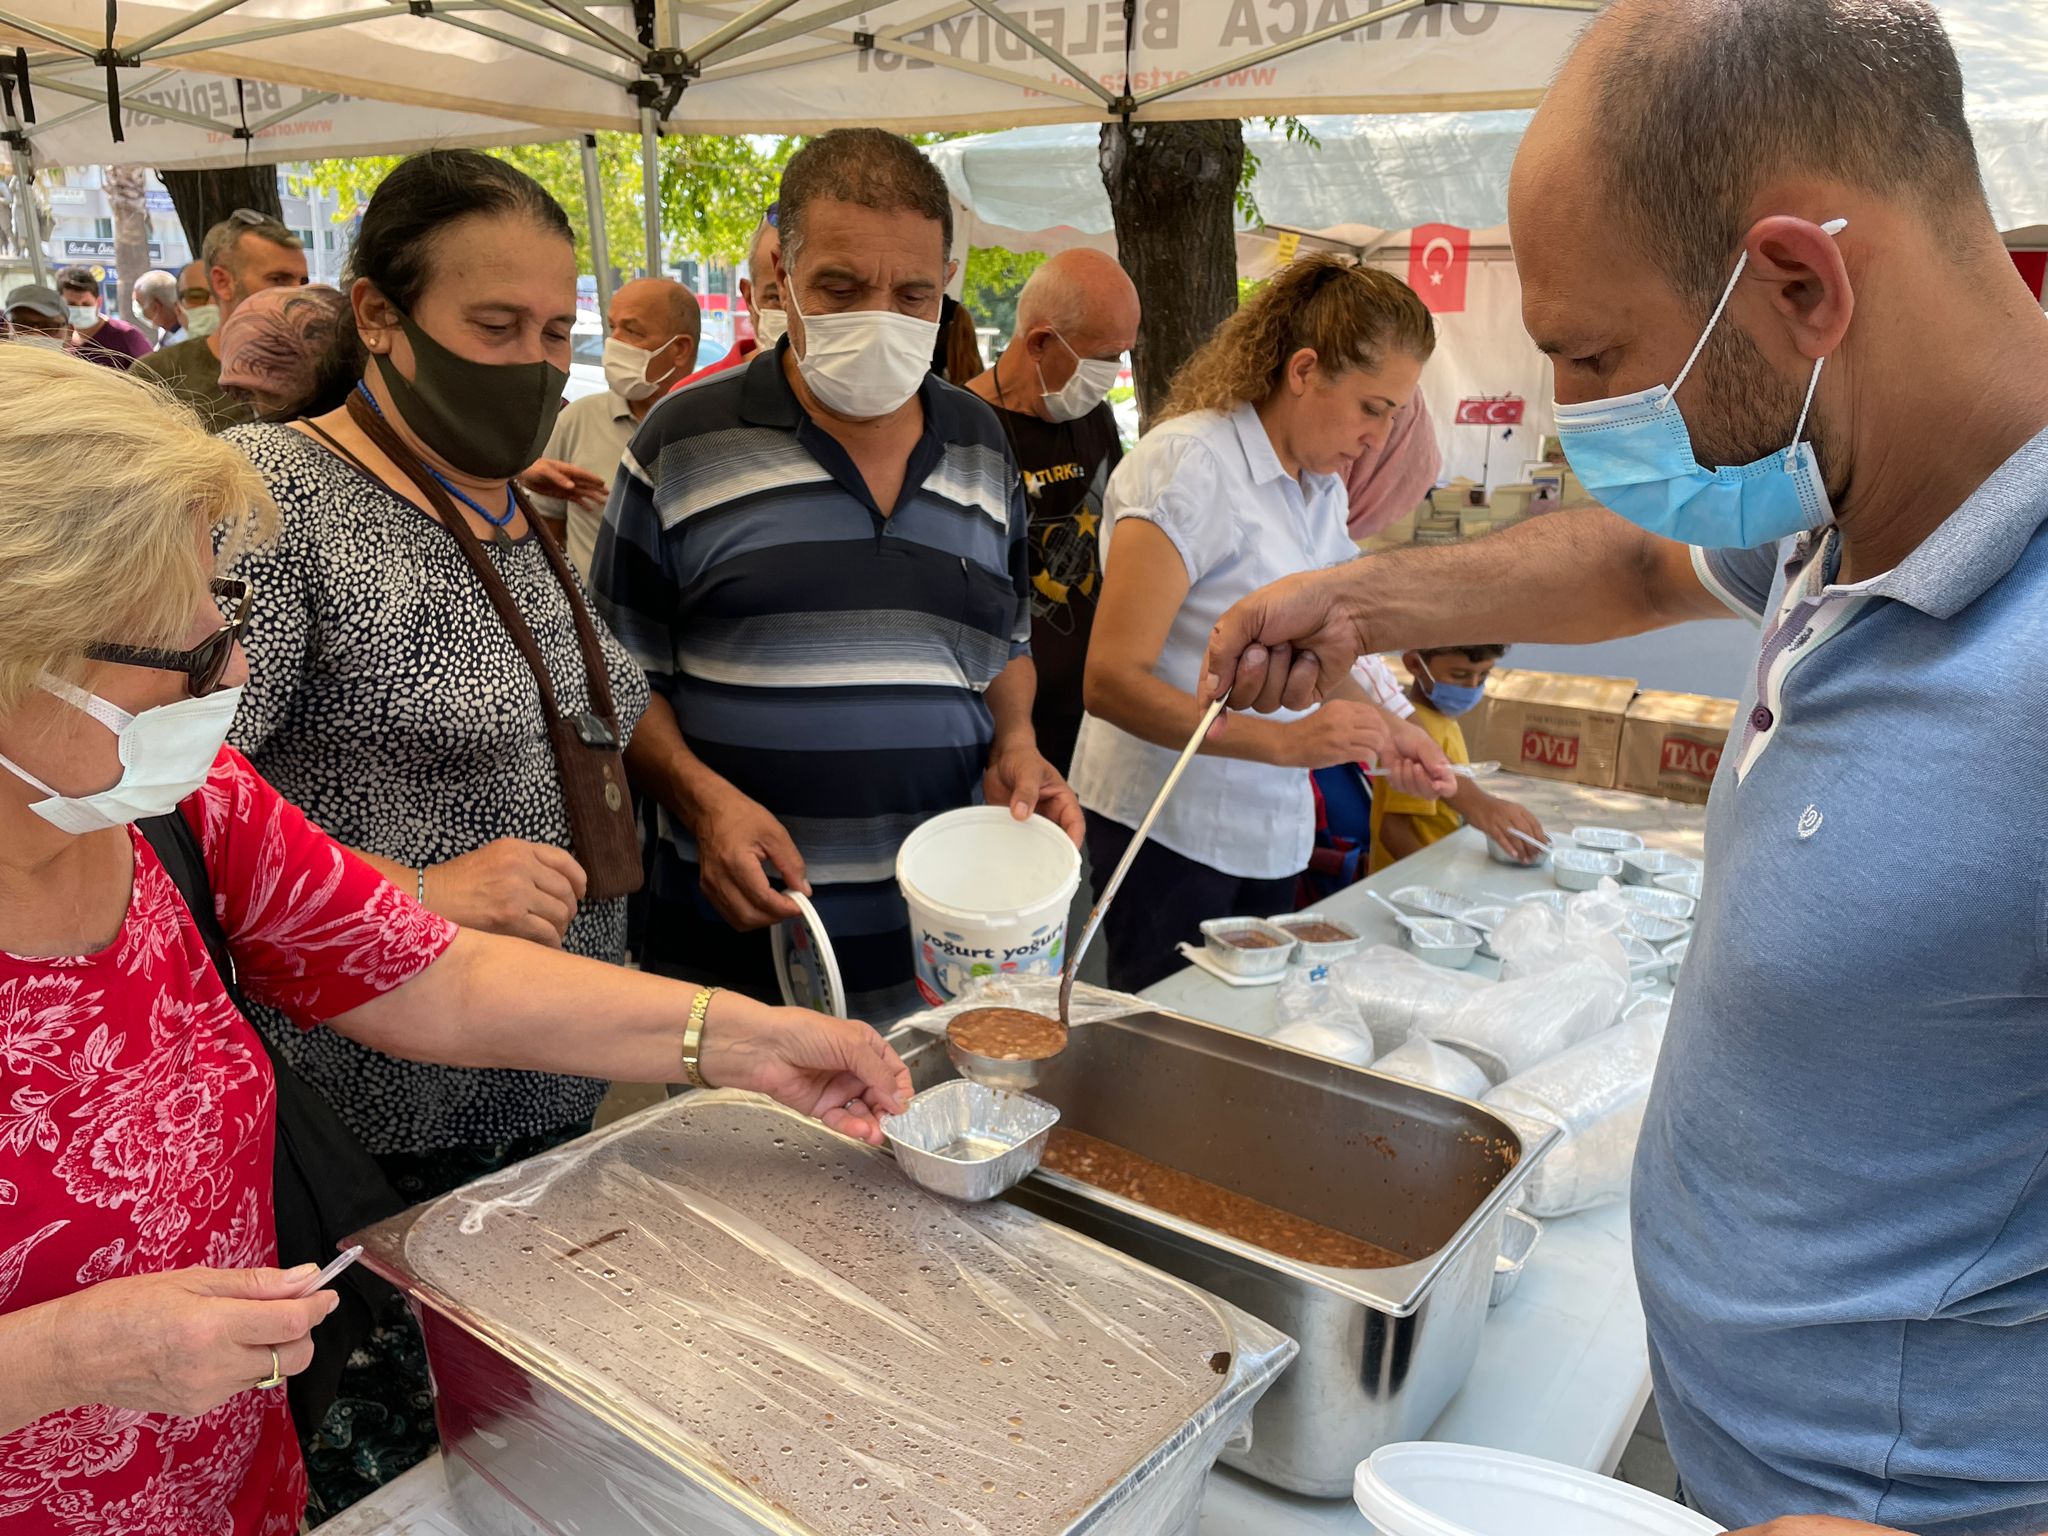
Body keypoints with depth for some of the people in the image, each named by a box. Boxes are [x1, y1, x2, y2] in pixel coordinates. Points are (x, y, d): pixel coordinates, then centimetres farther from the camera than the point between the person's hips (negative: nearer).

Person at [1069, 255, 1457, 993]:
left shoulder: (1325, 488, 9)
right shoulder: (1189, 462, -16)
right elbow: (1112, 680, -22)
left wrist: (1385, 730, 2)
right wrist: (1284, 742, -29)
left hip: (1271, 835, 7)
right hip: (1168, 829, -7)